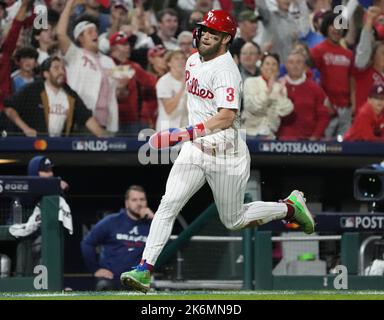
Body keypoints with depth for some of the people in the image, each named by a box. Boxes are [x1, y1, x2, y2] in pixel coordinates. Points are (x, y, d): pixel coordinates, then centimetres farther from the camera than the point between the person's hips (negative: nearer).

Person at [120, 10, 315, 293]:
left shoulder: (226, 71, -20)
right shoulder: (193, 61, 7)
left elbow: (226, 117, -31)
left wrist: (184, 134, -37)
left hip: (225, 155, -6)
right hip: (195, 150, 6)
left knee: (234, 221, 8)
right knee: (168, 204, -13)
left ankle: (290, 206, 30)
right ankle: (145, 269, -17)